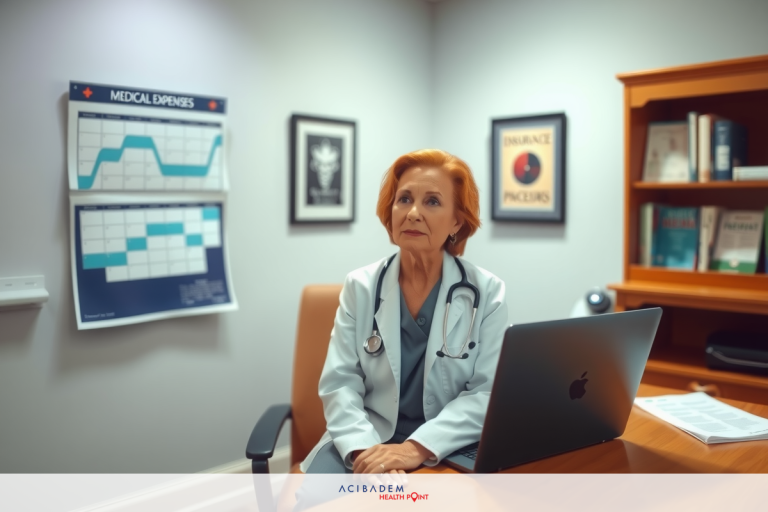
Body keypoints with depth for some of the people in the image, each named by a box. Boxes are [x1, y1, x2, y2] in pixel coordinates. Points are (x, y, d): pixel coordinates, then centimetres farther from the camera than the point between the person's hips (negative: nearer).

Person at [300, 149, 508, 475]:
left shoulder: (488, 292, -3)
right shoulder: (360, 286, 1)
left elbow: (486, 393, -8)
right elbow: (340, 383, -3)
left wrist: (418, 448, -21)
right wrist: (364, 448, -21)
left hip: (448, 450, -1)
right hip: (368, 441, 1)